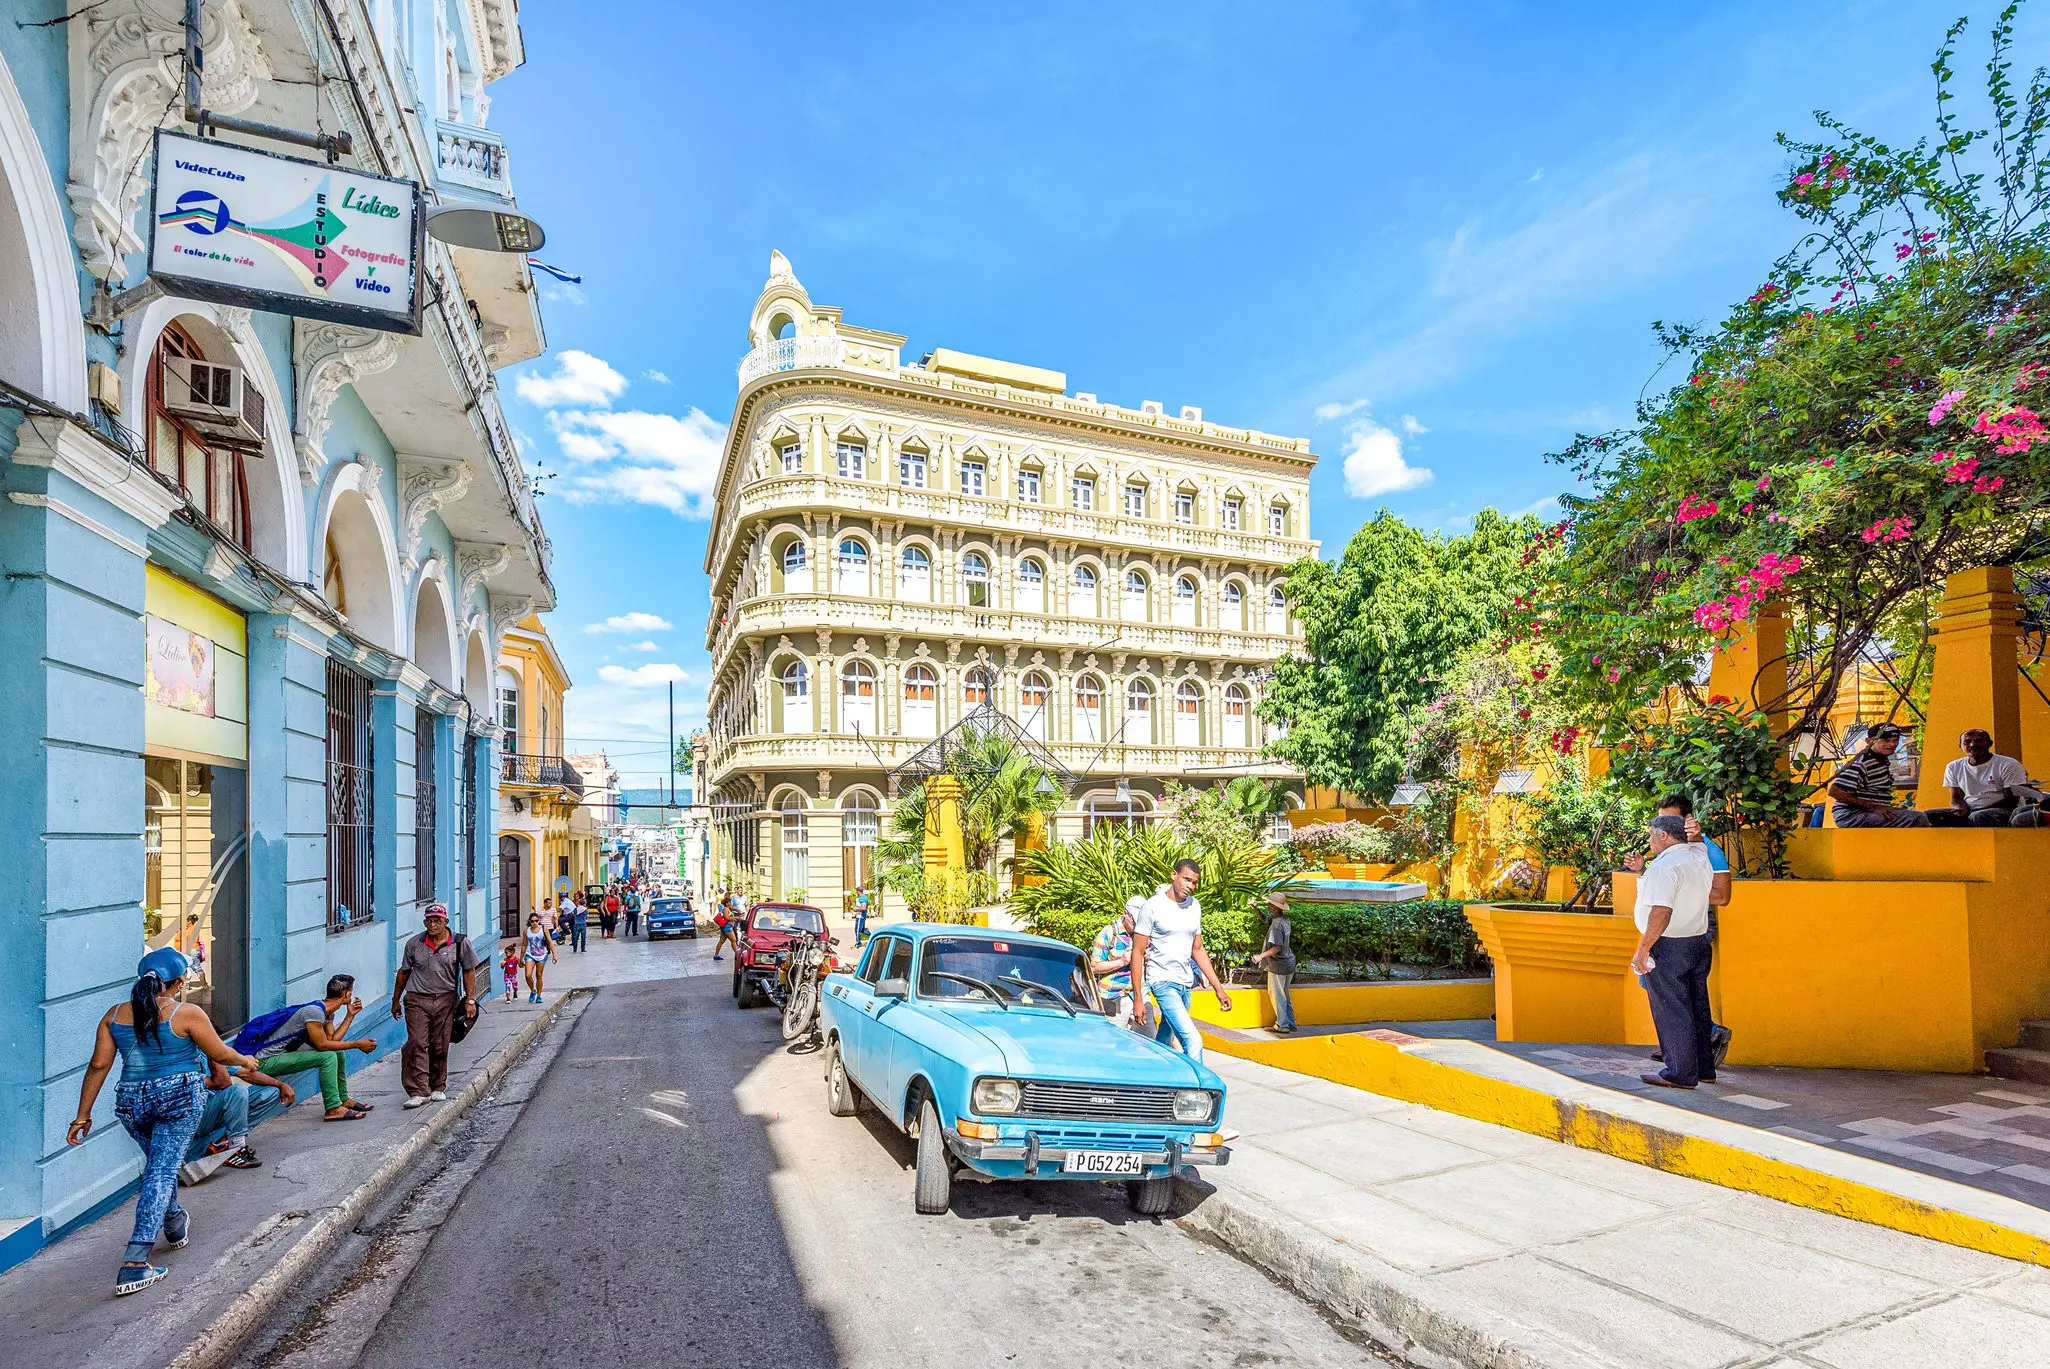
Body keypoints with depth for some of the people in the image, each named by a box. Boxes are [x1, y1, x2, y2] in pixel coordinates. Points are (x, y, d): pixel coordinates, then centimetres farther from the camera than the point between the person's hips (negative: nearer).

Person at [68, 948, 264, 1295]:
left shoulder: (115, 1015, 2)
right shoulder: (187, 1014, -12)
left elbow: (98, 1066, 2)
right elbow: (220, 1053, -5)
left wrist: (83, 1115, 10)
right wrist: (245, 1060, 16)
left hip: (131, 1104, 6)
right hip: (180, 1098, -6)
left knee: (158, 1162, 26)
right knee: (162, 1171, -4)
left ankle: (175, 1226, 45)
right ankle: (134, 1263, -12)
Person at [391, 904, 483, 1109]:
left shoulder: (460, 943, -2)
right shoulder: (414, 944, 3)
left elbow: (469, 971, 2)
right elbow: (403, 972, 15)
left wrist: (470, 1000, -3)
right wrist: (396, 1001, 18)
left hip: (446, 1000, 0)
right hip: (417, 1000, 0)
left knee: (440, 1047, 4)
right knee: (416, 1044, -11)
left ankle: (438, 1088, 18)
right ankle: (419, 1092, -10)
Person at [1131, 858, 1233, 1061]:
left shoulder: (1195, 906, 8)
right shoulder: (1153, 906, -11)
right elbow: (1137, 953, -9)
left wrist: (1218, 987, 10)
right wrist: (1137, 999, -12)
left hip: (1186, 982, 7)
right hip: (1163, 981, -7)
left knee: (1165, 1040, 16)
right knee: (1193, 1041, -20)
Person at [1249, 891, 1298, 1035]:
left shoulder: (1277, 925, -24)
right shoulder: (1284, 919, 4)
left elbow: (1277, 948, -28)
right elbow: (1264, 919, 18)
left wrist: (1261, 956, -24)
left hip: (1278, 966, -9)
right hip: (1289, 964, 9)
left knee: (1277, 996, 3)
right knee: (1285, 995, 20)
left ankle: (1282, 1026, 8)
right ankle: (1290, 1023, 27)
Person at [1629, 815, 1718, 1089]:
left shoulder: (1664, 866, -19)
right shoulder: (1700, 857, 7)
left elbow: (1661, 913, -26)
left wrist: (1642, 949, -22)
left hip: (1667, 946, -9)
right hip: (1699, 942, 9)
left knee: (1670, 1012, -1)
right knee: (1697, 1008, 17)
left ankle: (1680, 1074, 5)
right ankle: (1704, 1068, 26)